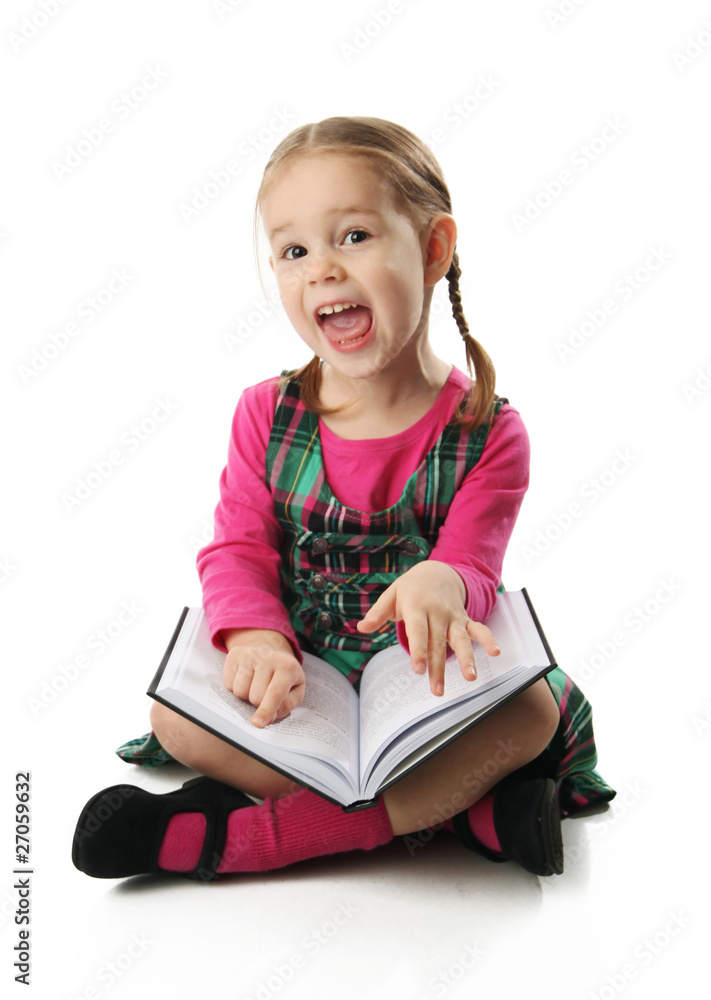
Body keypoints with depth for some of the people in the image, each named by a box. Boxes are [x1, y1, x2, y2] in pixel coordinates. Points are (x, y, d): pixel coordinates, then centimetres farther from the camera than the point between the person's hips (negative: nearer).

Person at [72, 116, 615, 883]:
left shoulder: (487, 432, -7)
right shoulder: (266, 414, 0)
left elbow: (473, 569, -12)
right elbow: (236, 550, -5)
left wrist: (442, 582, -39)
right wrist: (257, 636, -29)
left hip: (430, 695, -1)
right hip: (296, 685, 2)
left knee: (533, 709, -31)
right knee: (173, 714, -23)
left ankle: (246, 837, -32)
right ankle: (457, 804, -26)